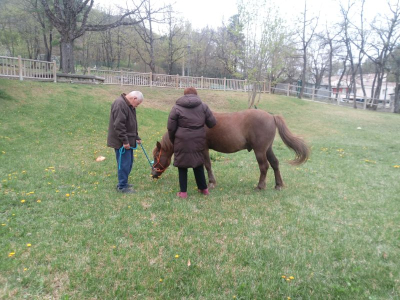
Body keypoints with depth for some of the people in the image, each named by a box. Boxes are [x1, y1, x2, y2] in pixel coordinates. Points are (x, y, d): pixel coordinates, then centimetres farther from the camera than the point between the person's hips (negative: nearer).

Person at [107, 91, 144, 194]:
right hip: (122, 142, -10)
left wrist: (136, 137, 17)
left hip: (128, 140, 10)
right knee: (124, 164, -3)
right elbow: (118, 125, -25)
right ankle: (122, 187, 9)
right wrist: (125, 141, -23)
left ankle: (123, 182, 30)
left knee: (129, 162, 17)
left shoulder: (129, 105, 14)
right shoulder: (120, 104, -19)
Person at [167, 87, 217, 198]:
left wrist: (173, 141, 12)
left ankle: (183, 192, 12)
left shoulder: (177, 108, -2)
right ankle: (203, 188, 28)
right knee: (198, 164, 18)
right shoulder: (203, 106, 4)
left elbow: (171, 128, -3)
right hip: (199, 141, 3)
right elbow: (212, 123, 4)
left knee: (182, 165, 9)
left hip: (182, 141, -3)